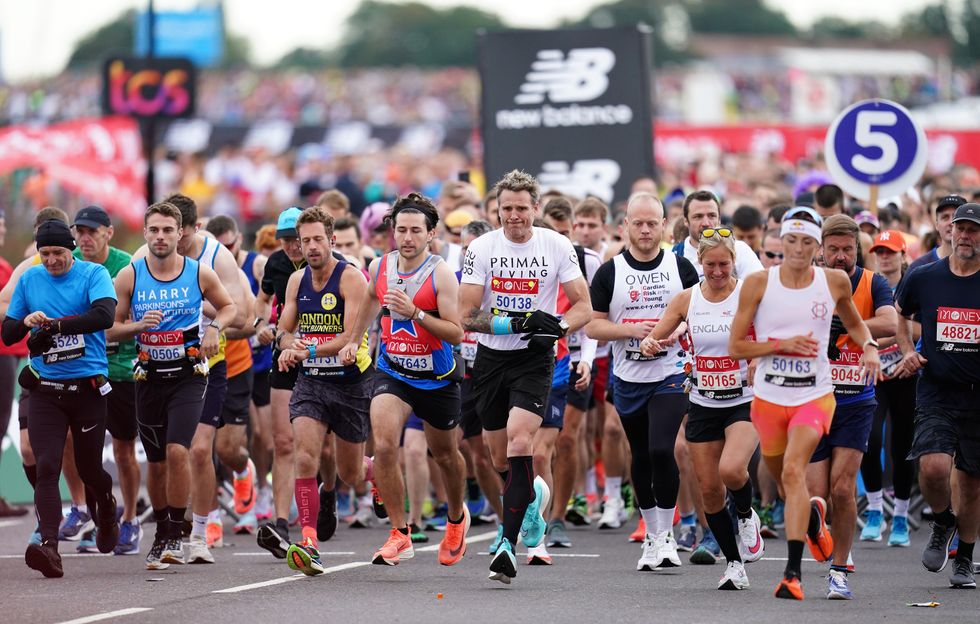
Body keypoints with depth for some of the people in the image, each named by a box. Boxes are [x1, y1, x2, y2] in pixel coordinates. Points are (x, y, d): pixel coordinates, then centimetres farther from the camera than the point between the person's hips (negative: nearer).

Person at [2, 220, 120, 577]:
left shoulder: (93, 275, -3)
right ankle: (49, 547, -25)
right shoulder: (29, 280, 8)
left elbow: (105, 315, -21)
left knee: (89, 469, 9)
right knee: (46, 467, -15)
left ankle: (107, 512, 43)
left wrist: (53, 326, -23)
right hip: (46, 390, 2)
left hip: (88, 387, -2)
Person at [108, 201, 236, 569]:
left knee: (178, 451, -19)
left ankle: (175, 535, -9)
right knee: (156, 461, 9)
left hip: (189, 375, -2)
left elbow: (229, 307, 14)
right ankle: (162, 532, 27)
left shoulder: (200, 274, -3)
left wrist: (215, 326, -7)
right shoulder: (129, 277, -2)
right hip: (149, 377, 2)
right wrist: (138, 326, -16)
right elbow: (110, 330, 3)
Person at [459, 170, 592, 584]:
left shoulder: (557, 246, -4)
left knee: (519, 441, -22)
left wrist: (558, 328, -20)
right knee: (499, 459, 11)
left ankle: (509, 543, -23)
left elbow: (583, 305, 1)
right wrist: (512, 322, -21)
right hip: (491, 358, 3)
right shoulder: (481, 248, -4)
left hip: (535, 359, -3)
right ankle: (533, 496, 46)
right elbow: (465, 316, -6)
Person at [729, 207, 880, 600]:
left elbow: (854, 323, 20)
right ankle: (812, 514, 55)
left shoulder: (835, 282, -1)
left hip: (814, 395, -2)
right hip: (769, 398, 2)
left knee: (794, 470, -23)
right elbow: (736, 347, -4)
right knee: (783, 480, 18)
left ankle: (793, 572, -27)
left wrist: (869, 346, -1)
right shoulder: (759, 283, -5)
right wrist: (785, 344, -16)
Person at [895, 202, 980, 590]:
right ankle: (943, 523, 12)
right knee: (933, 467, -20)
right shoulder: (923, 278, 3)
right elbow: (899, 314, 23)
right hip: (936, 394, 0)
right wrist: (907, 351, 8)